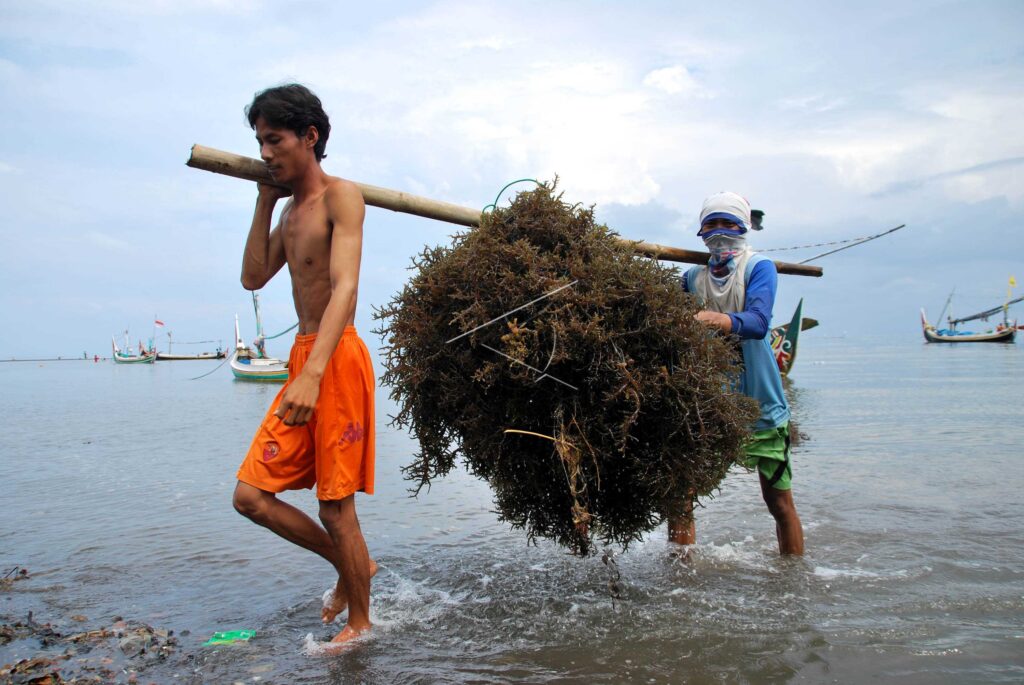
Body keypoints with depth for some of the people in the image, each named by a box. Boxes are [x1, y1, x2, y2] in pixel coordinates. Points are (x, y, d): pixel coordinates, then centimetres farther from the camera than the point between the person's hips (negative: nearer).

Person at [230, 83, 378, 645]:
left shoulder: (340, 197, -9)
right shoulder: (291, 210, 18)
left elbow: (345, 287, -22)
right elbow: (253, 277, 15)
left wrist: (313, 373, -33)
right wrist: (264, 202, 10)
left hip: (337, 358, -9)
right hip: (301, 359, 9)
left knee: (336, 505, 0)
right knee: (251, 496, 8)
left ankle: (359, 622, 21)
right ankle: (350, 567, 25)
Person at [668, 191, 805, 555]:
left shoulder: (759, 268, -5)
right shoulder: (693, 277, 8)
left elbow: (758, 322, -23)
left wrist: (717, 320, -41)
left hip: (759, 402, -2)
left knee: (779, 501, 3)